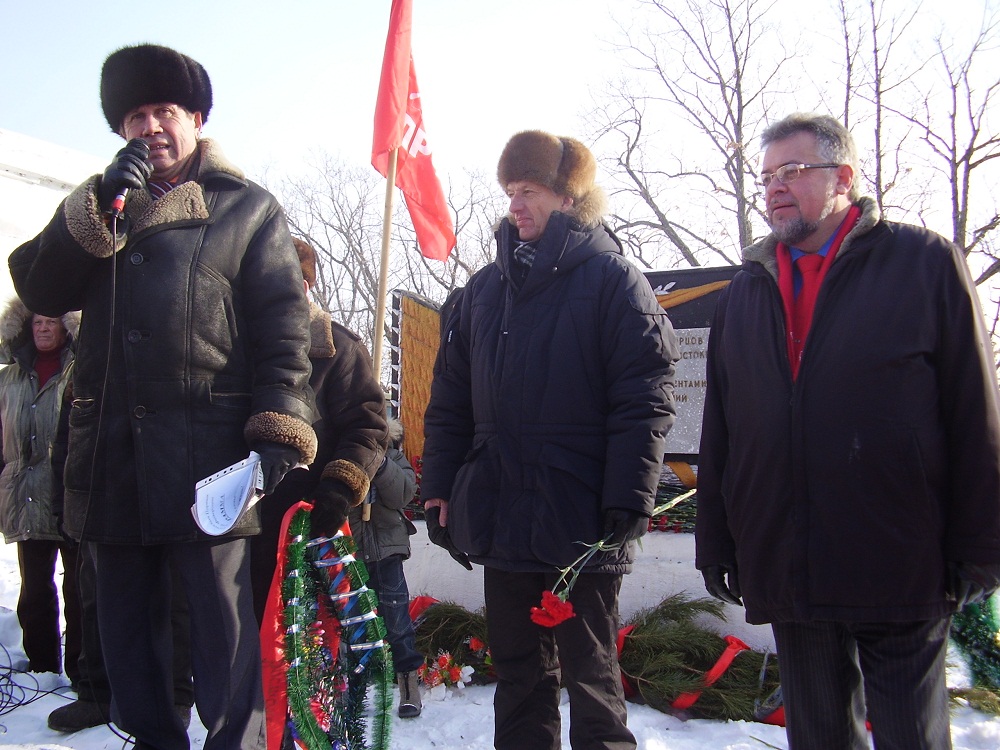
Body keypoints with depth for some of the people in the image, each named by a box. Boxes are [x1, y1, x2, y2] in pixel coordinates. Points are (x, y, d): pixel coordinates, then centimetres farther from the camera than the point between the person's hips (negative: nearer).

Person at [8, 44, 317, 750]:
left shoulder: (248, 207, 8)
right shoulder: (98, 208, 21)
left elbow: (283, 324, -1)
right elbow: (38, 288, 7)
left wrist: (278, 427, -12)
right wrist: (102, 207, -5)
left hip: (205, 447, -5)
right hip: (111, 450, 5)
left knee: (221, 611, -2)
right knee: (127, 613, 13)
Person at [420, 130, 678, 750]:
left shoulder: (611, 278, -4)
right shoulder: (485, 288, 13)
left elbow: (645, 401, -11)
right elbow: (450, 399, 13)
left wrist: (628, 502, -17)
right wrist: (440, 488, 8)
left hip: (582, 521, -5)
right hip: (500, 514, 5)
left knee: (591, 675, 7)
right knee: (518, 673, 16)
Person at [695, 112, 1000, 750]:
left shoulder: (926, 263, -1)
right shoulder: (747, 290, 11)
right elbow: (718, 429, 12)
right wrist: (715, 541, 11)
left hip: (902, 574, -4)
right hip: (787, 572, 4)